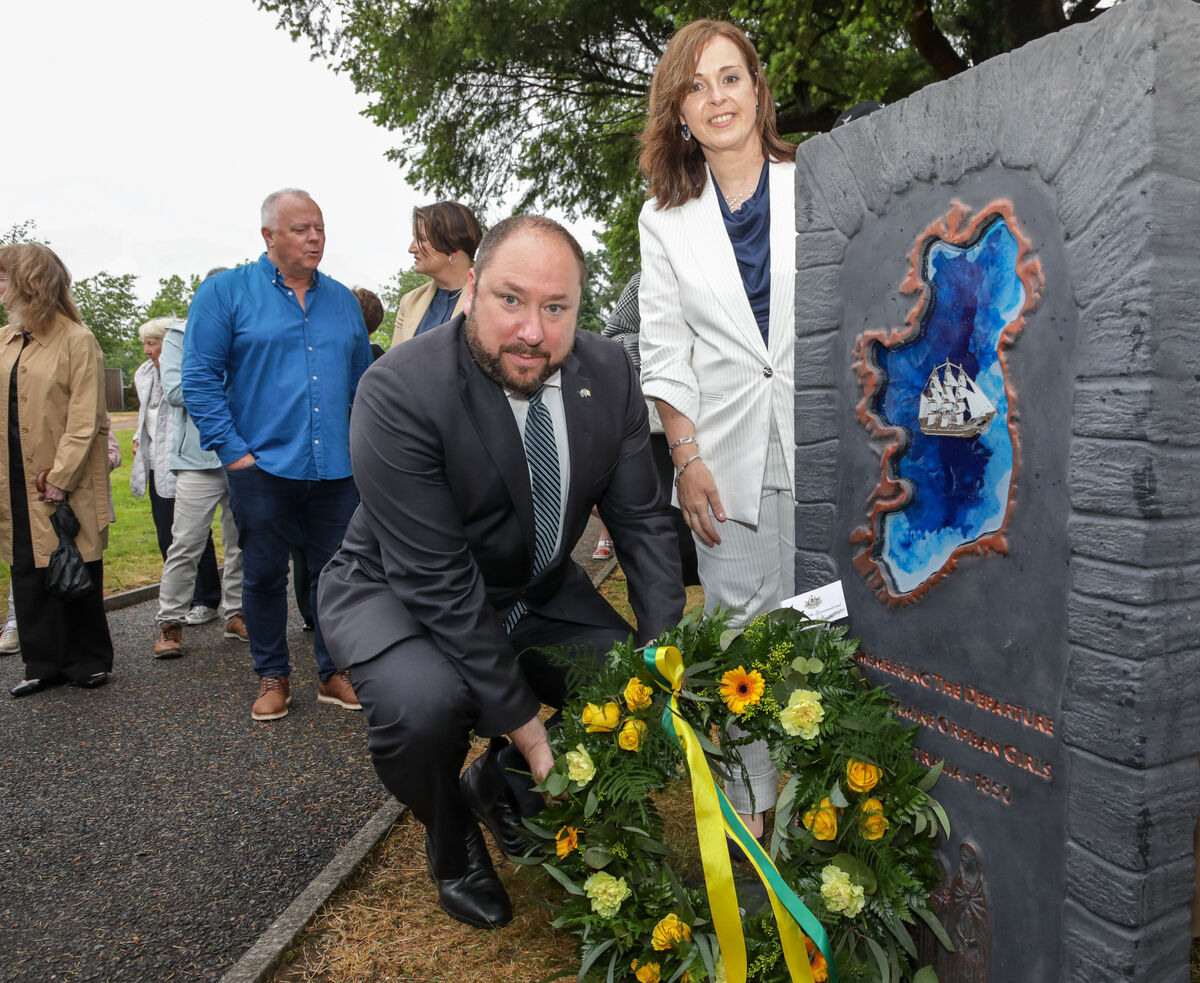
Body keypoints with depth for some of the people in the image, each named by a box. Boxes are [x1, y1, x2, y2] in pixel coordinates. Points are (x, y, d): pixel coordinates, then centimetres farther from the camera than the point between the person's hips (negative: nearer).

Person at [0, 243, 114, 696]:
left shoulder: (77, 341, -8)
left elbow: (85, 420, -13)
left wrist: (61, 478, -17)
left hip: (66, 485, -6)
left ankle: (88, 660, 19)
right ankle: (43, 664, 19)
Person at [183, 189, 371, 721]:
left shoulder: (343, 300, 12)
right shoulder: (225, 292, 0)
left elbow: (362, 382, 15)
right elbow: (200, 377, -5)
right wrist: (232, 451, -11)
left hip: (335, 468, 3)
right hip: (262, 465, -3)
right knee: (264, 575, 8)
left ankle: (334, 673, 23)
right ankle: (272, 677, 24)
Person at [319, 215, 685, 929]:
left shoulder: (609, 374, -12)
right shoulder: (399, 393, -28)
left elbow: (640, 519, -5)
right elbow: (437, 579, -29)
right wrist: (524, 723, -28)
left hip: (538, 589, 5)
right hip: (404, 594, -5)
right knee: (425, 705, -33)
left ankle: (504, 782, 20)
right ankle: (453, 839, 4)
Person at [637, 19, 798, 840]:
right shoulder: (665, 218, 10)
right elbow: (665, 350, 7)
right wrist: (687, 455, -2)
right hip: (727, 451, 1)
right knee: (742, 625, 4)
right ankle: (751, 801, 17)